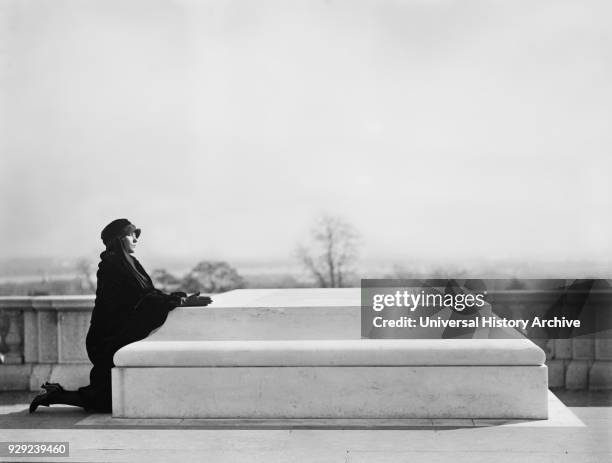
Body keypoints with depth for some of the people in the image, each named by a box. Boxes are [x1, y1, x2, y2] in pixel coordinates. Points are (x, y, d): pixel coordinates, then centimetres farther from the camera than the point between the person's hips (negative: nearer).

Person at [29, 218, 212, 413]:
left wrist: (181, 298, -8)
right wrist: (182, 301, -24)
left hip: (121, 338, 9)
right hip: (107, 343, -9)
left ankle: (56, 393, 22)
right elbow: (142, 299, -21)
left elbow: (150, 294, 7)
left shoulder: (130, 263, 13)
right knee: (118, 401, -5)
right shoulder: (112, 265, -16)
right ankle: (57, 396, 7)